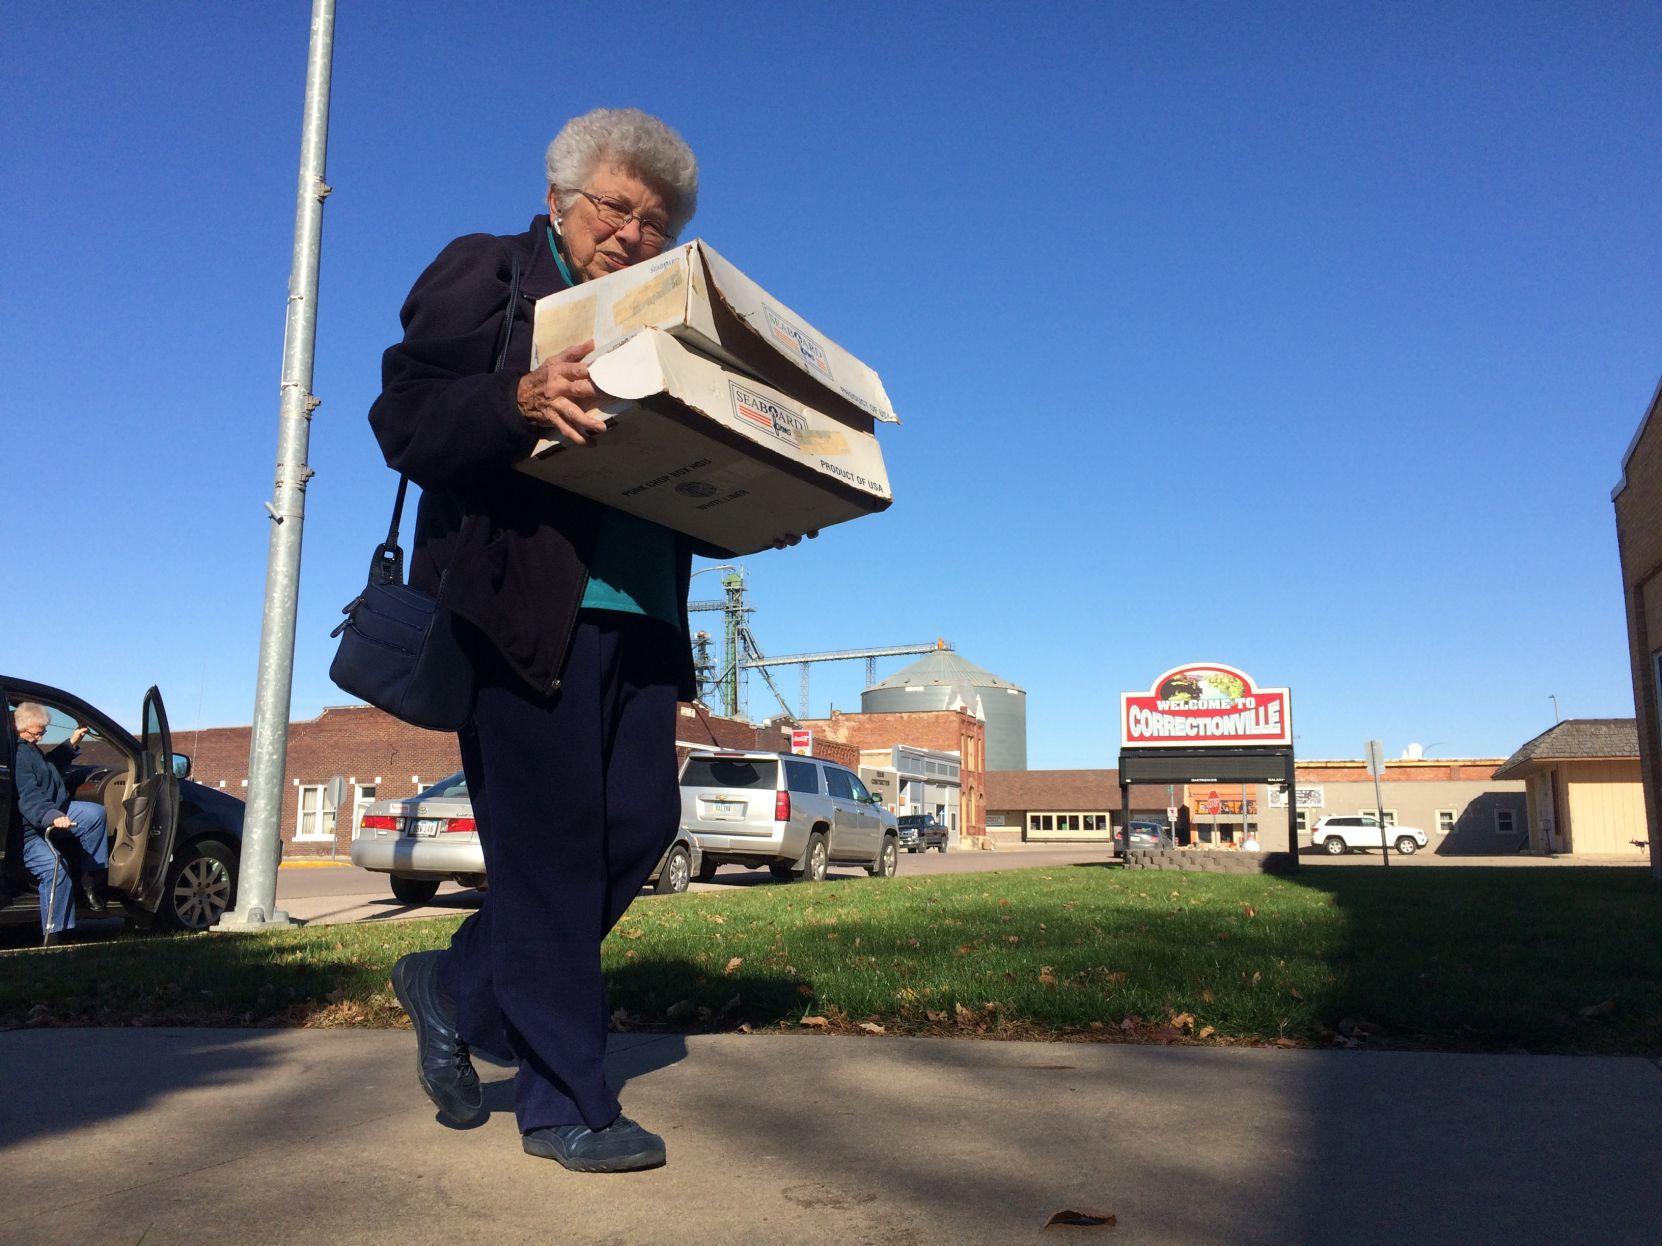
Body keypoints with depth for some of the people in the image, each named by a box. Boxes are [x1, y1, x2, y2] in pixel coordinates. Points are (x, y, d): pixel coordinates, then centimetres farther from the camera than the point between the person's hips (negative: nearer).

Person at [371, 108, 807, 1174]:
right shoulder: (486, 274, 6)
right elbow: (403, 417, -7)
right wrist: (521, 402, -24)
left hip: (635, 614, 7)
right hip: (521, 603, -6)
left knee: (640, 823, 3)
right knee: (552, 840, -3)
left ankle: (458, 992, 25)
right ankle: (567, 1104, 10)